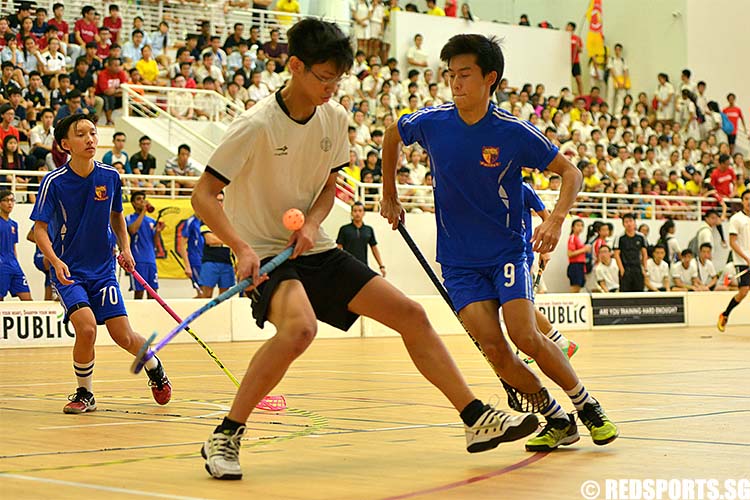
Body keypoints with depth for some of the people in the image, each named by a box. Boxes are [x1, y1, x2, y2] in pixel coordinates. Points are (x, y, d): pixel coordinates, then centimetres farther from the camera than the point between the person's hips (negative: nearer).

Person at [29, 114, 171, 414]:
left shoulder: (110, 177, -1)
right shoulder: (54, 182, -12)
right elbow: (40, 229, -12)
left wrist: (125, 247, 2)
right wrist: (55, 261, -30)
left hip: (103, 270, 3)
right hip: (68, 272, -3)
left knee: (123, 337, -4)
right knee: (86, 327, -24)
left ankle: (154, 367, 31)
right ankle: (85, 394, 0)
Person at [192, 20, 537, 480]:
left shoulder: (335, 118, 1)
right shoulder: (256, 126, -18)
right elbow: (204, 196, -16)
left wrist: (311, 224, -9)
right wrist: (242, 249, -29)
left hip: (316, 251, 7)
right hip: (267, 256, -7)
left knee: (410, 314, 0)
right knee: (299, 328, -37)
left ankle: (478, 420, 9)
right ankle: (225, 437, -22)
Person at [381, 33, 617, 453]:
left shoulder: (513, 131, -14)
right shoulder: (431, 123, -7)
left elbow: (570, 172, -6)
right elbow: (393, 135, 16)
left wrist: (556, 220, -23)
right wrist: (390, 198, 18)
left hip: (508, 251, -2)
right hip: (458, 259, 2)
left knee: (526, 337, -18)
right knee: (493, 348, -13)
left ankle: (588, 407, 5)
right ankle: (557, 421, 4)